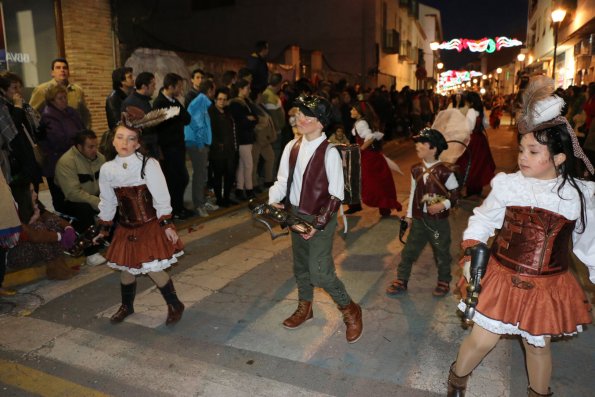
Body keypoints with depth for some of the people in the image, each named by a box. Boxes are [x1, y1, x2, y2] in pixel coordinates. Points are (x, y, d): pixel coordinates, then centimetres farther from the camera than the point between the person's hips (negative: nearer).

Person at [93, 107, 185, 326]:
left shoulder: (148, 164, -14)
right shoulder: (107, 169, -1)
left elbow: (161, 198, -12)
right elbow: (107, 202, 11)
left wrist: (167, 225, -14)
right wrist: (104, 229, 17)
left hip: (149, 226, -4)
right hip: (125, 228, 5)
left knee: (152, 269, -6)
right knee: (126, 268, 14)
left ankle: (175, 305, 16)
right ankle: (127, 306, 39)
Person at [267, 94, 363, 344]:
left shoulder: (329, 153, -17)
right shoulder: (291, 147, 0)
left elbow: (336, 195, -15)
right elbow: (283, 180, 5)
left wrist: (319, 223, -19)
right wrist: (274, 201, -14)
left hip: (320, 219, -6)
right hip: (295, 215, 6)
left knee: (320, 272, -7)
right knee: (300, 265, 19)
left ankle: (350, 310, 18)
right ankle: (305, 308, 42)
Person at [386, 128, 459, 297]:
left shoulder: (444, 171, -16)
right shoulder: (416, 170, -1)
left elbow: (455, 194, -8)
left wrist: (443, 205, -23)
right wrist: (409, 215, 11)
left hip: (438, 220, -4)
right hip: (419, 219, 4)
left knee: (442, 252, 14)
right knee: (409, 250, 9)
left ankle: (444, 282, 35)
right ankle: (401, 281, 22)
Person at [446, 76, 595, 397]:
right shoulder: (507, 184, -12)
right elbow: (482, 221, -1)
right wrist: (470, 256, -12)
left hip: (549, 287, 1)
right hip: (503, 279, -1)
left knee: (538, 346, 20)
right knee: (482, 340, 9)